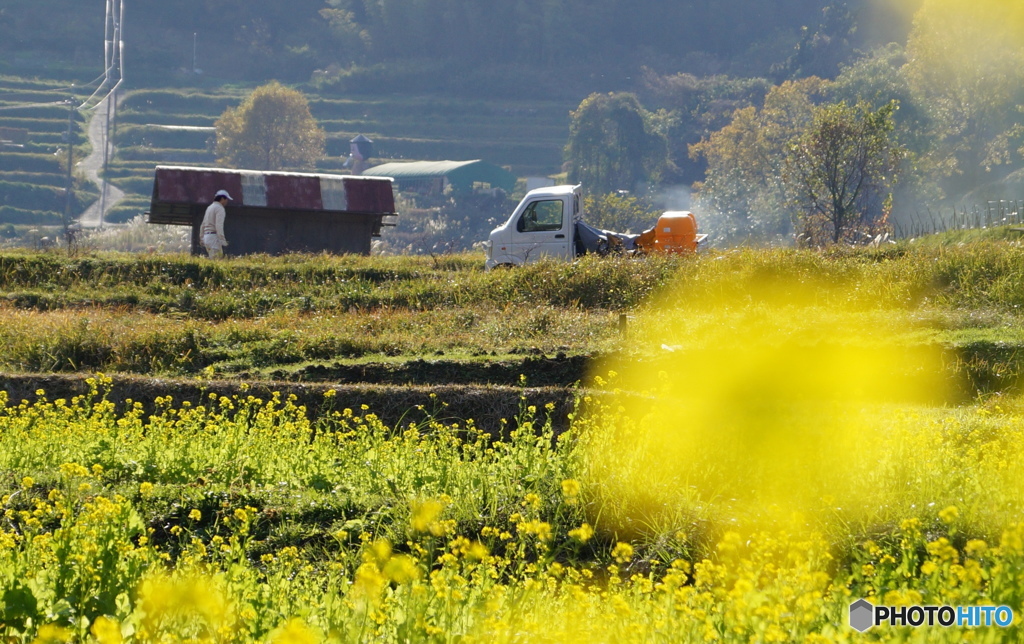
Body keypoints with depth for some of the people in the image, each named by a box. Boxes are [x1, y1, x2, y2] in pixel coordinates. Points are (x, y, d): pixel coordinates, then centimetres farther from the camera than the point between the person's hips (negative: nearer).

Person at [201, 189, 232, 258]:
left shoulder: (209, 208, 19)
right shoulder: (220, 208, -9)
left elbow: (203, 225, 23)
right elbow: (219, 225, -21)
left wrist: (202, 238, 26)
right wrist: (222, 240, -24)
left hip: (206, 236, 9)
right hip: (214, 236, -9)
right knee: (216, 260, -12)